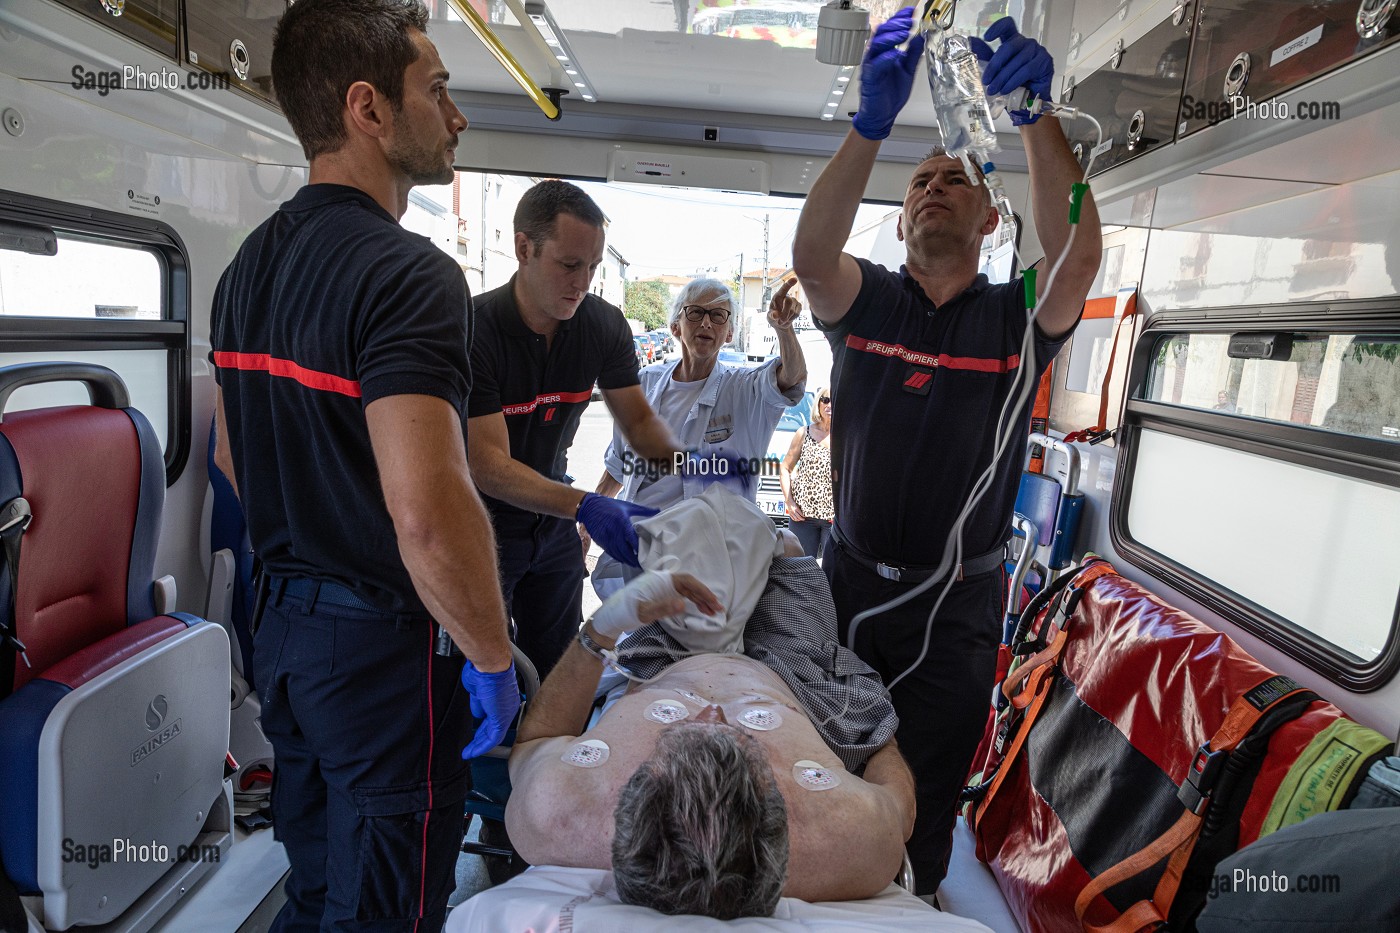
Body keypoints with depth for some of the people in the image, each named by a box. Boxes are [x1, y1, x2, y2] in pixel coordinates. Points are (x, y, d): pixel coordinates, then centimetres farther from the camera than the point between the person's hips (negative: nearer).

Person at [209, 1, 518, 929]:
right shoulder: (409, 272, -22)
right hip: (385, 644, -8)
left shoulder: (250, 265, 7)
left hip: (285, 628, 9)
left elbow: (235, 457, 15)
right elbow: (428, 512, -31)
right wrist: (491, 659, -17)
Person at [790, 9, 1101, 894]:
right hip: (852, 582, 1)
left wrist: (1037, 117, -33)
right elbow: (811, 253, -21)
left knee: (926, 795, 13)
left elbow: (1078, 258, -22)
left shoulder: (1017, 316, -1)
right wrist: (871, 125, -33)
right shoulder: (864, 299, 0)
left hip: (959, 605, -1)